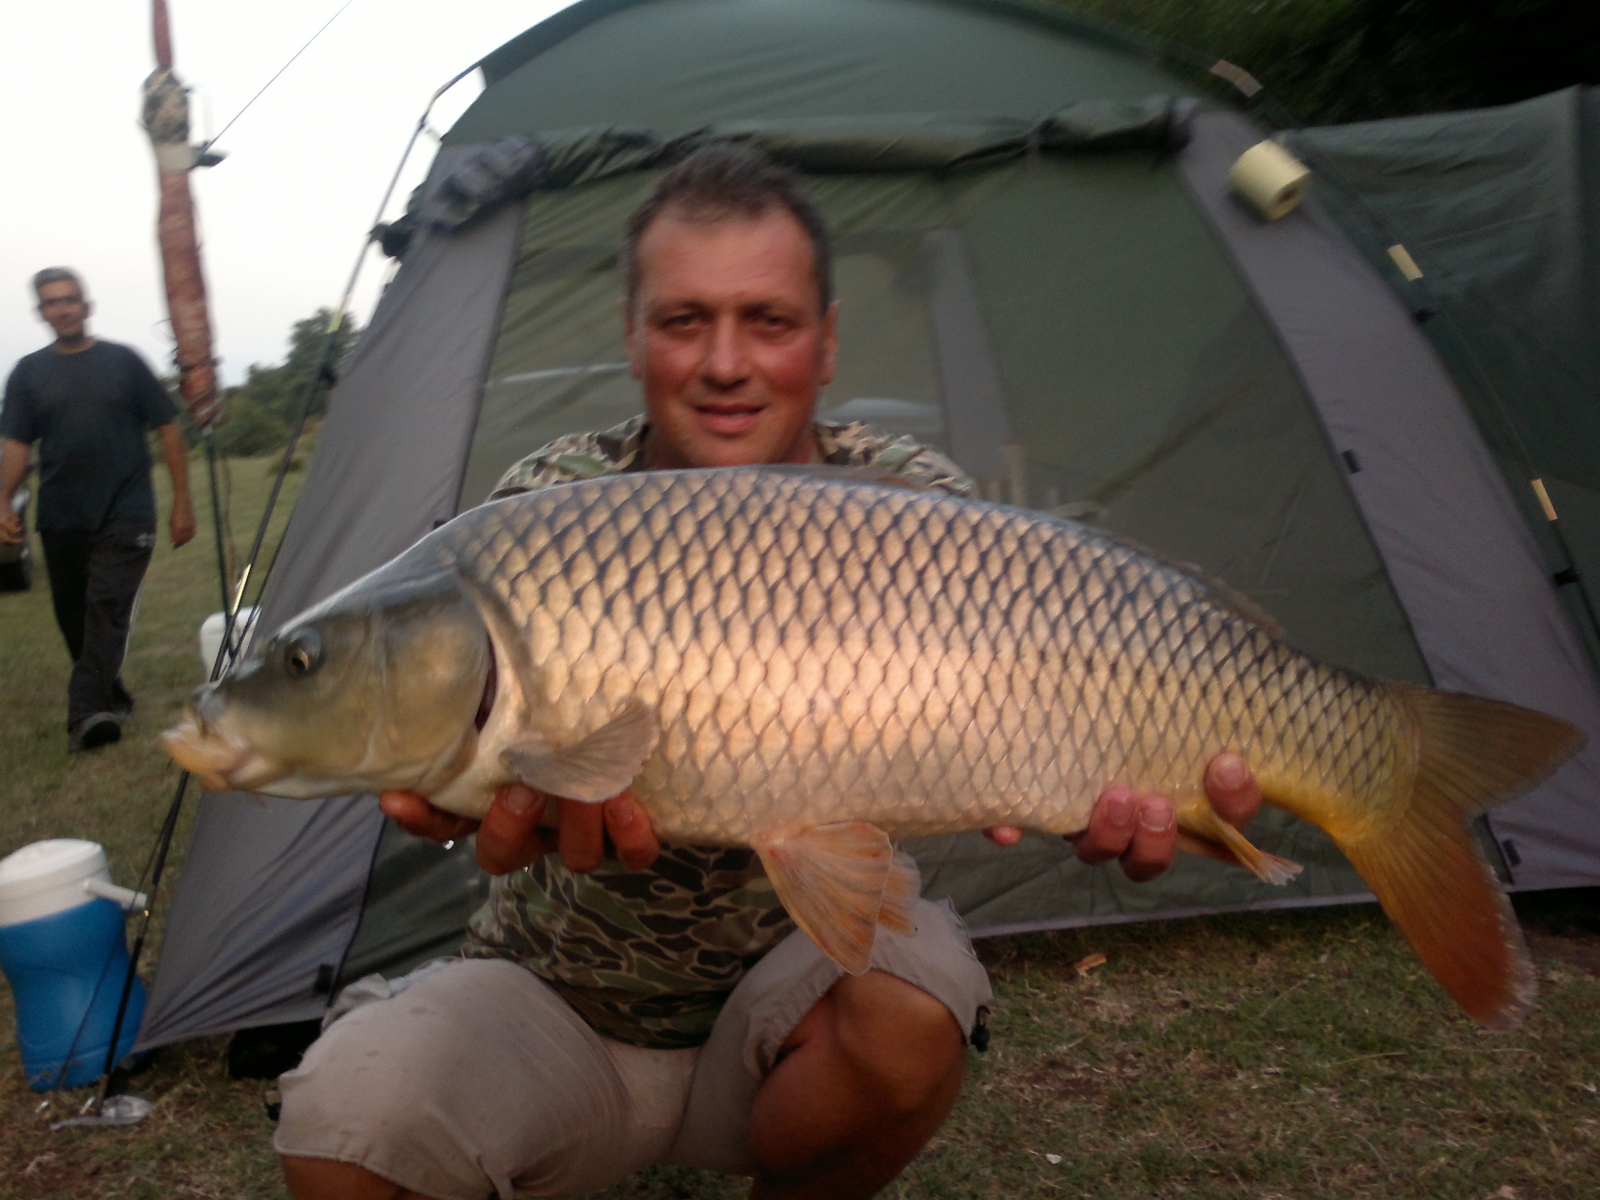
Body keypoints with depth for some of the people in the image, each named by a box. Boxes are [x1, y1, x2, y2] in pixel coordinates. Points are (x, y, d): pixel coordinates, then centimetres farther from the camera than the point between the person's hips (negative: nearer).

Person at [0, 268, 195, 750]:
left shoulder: (123, 361, 3)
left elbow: (168, 430, 5)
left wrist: (182, 501, 1)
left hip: (125, 515, -3)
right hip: (61, 520, 3)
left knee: (108, 610, -16)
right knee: (73, 615, 9)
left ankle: (87, 712, -22)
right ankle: (112, 699, 26)